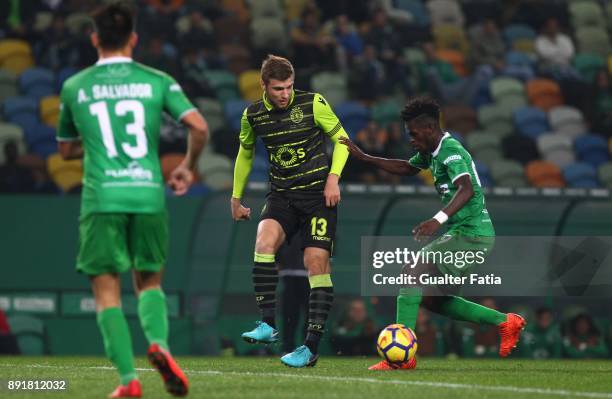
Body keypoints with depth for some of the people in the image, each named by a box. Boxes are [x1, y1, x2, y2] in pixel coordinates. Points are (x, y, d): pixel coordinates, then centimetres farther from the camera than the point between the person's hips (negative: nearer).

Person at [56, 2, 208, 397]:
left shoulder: (74, 87, 9)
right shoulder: (157, 81, 6)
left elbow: (66, 149, 20)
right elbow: (200, 127, -4)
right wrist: (187, 167, 13)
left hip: (101, 199, -1)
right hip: (149, 194, 1)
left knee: (107, 289, 3)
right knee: (149, 281, 18)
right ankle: (159, 343, -10)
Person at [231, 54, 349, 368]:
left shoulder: (313, 104, -8)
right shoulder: (253, 115, 1)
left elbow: (341, 138, 2)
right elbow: (245, 153, 19)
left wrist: (333, 178, -10)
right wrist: (236, 197, 22)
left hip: (318, 193, -2)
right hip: (282, 195, 2)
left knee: (316, 262, -9)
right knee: (265, 240, -26)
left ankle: (311, 347, -6)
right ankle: (268, 324, -23)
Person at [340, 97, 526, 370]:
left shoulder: (451, 151, -17)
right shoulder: (432, 152, 14)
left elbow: (466, 189, -34)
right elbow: (407, 168, 34)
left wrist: (439, 219, -48)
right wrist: (363, 158, 29)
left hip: (471, 234, -10)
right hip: (463, 234, 10)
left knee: (413, 273, -18)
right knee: (432, 300, 12)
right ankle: (506, 322, 17)